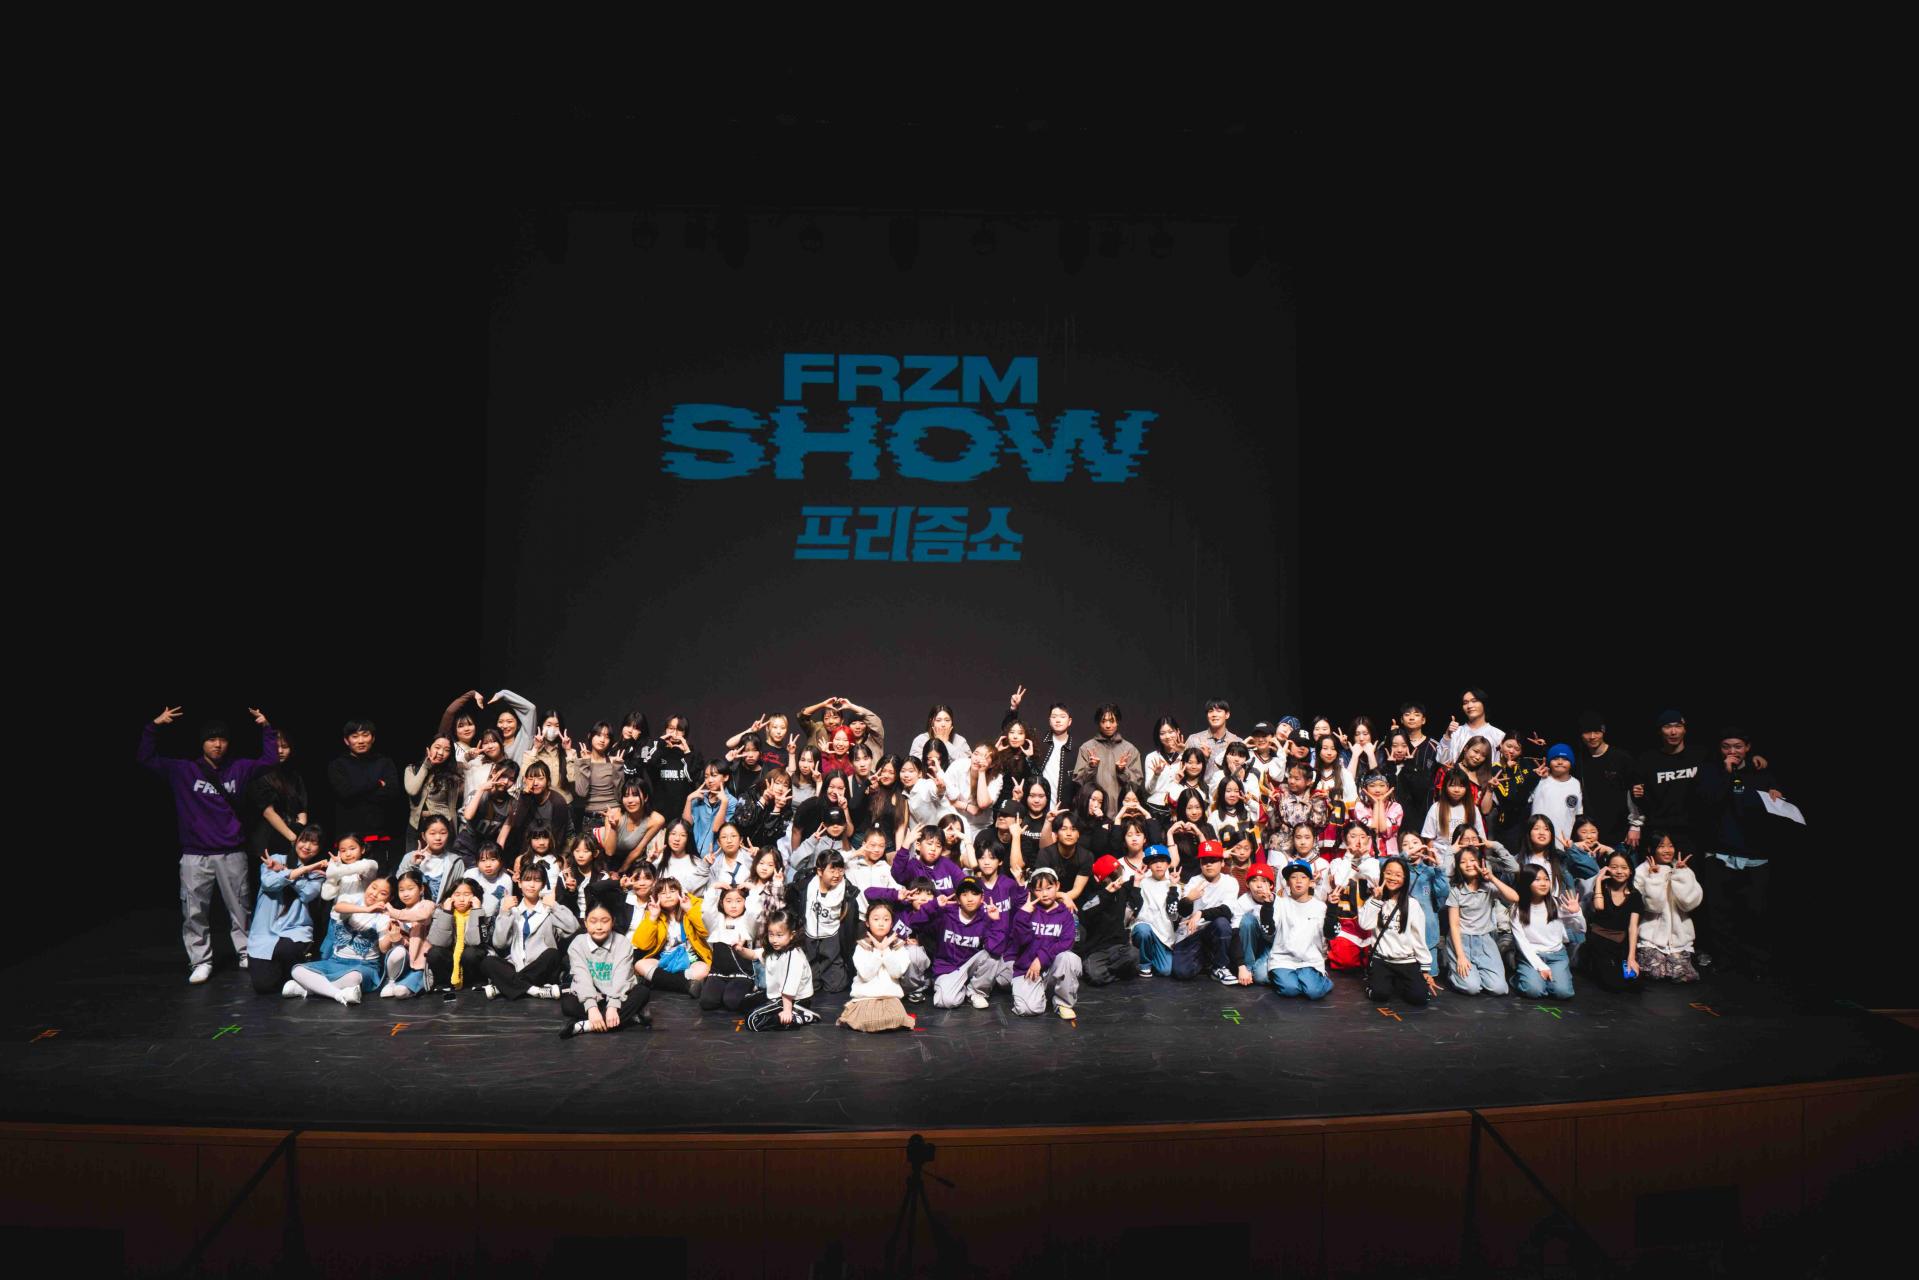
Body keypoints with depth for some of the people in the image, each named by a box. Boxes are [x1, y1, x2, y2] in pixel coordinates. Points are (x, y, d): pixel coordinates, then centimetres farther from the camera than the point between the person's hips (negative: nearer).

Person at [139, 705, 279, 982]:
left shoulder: (238, 769, 9)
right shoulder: (183, 771, 5)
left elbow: (270, 759, 12)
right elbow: (145, 758, 3)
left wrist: (266, 728, 3)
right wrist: (153, 727, -6)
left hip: (232, 854, 1)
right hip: (195, 856, -1)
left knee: (240, 908, 6)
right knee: (194, 912, -1)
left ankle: (247, 954, 17)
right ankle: (200, 962, 8)